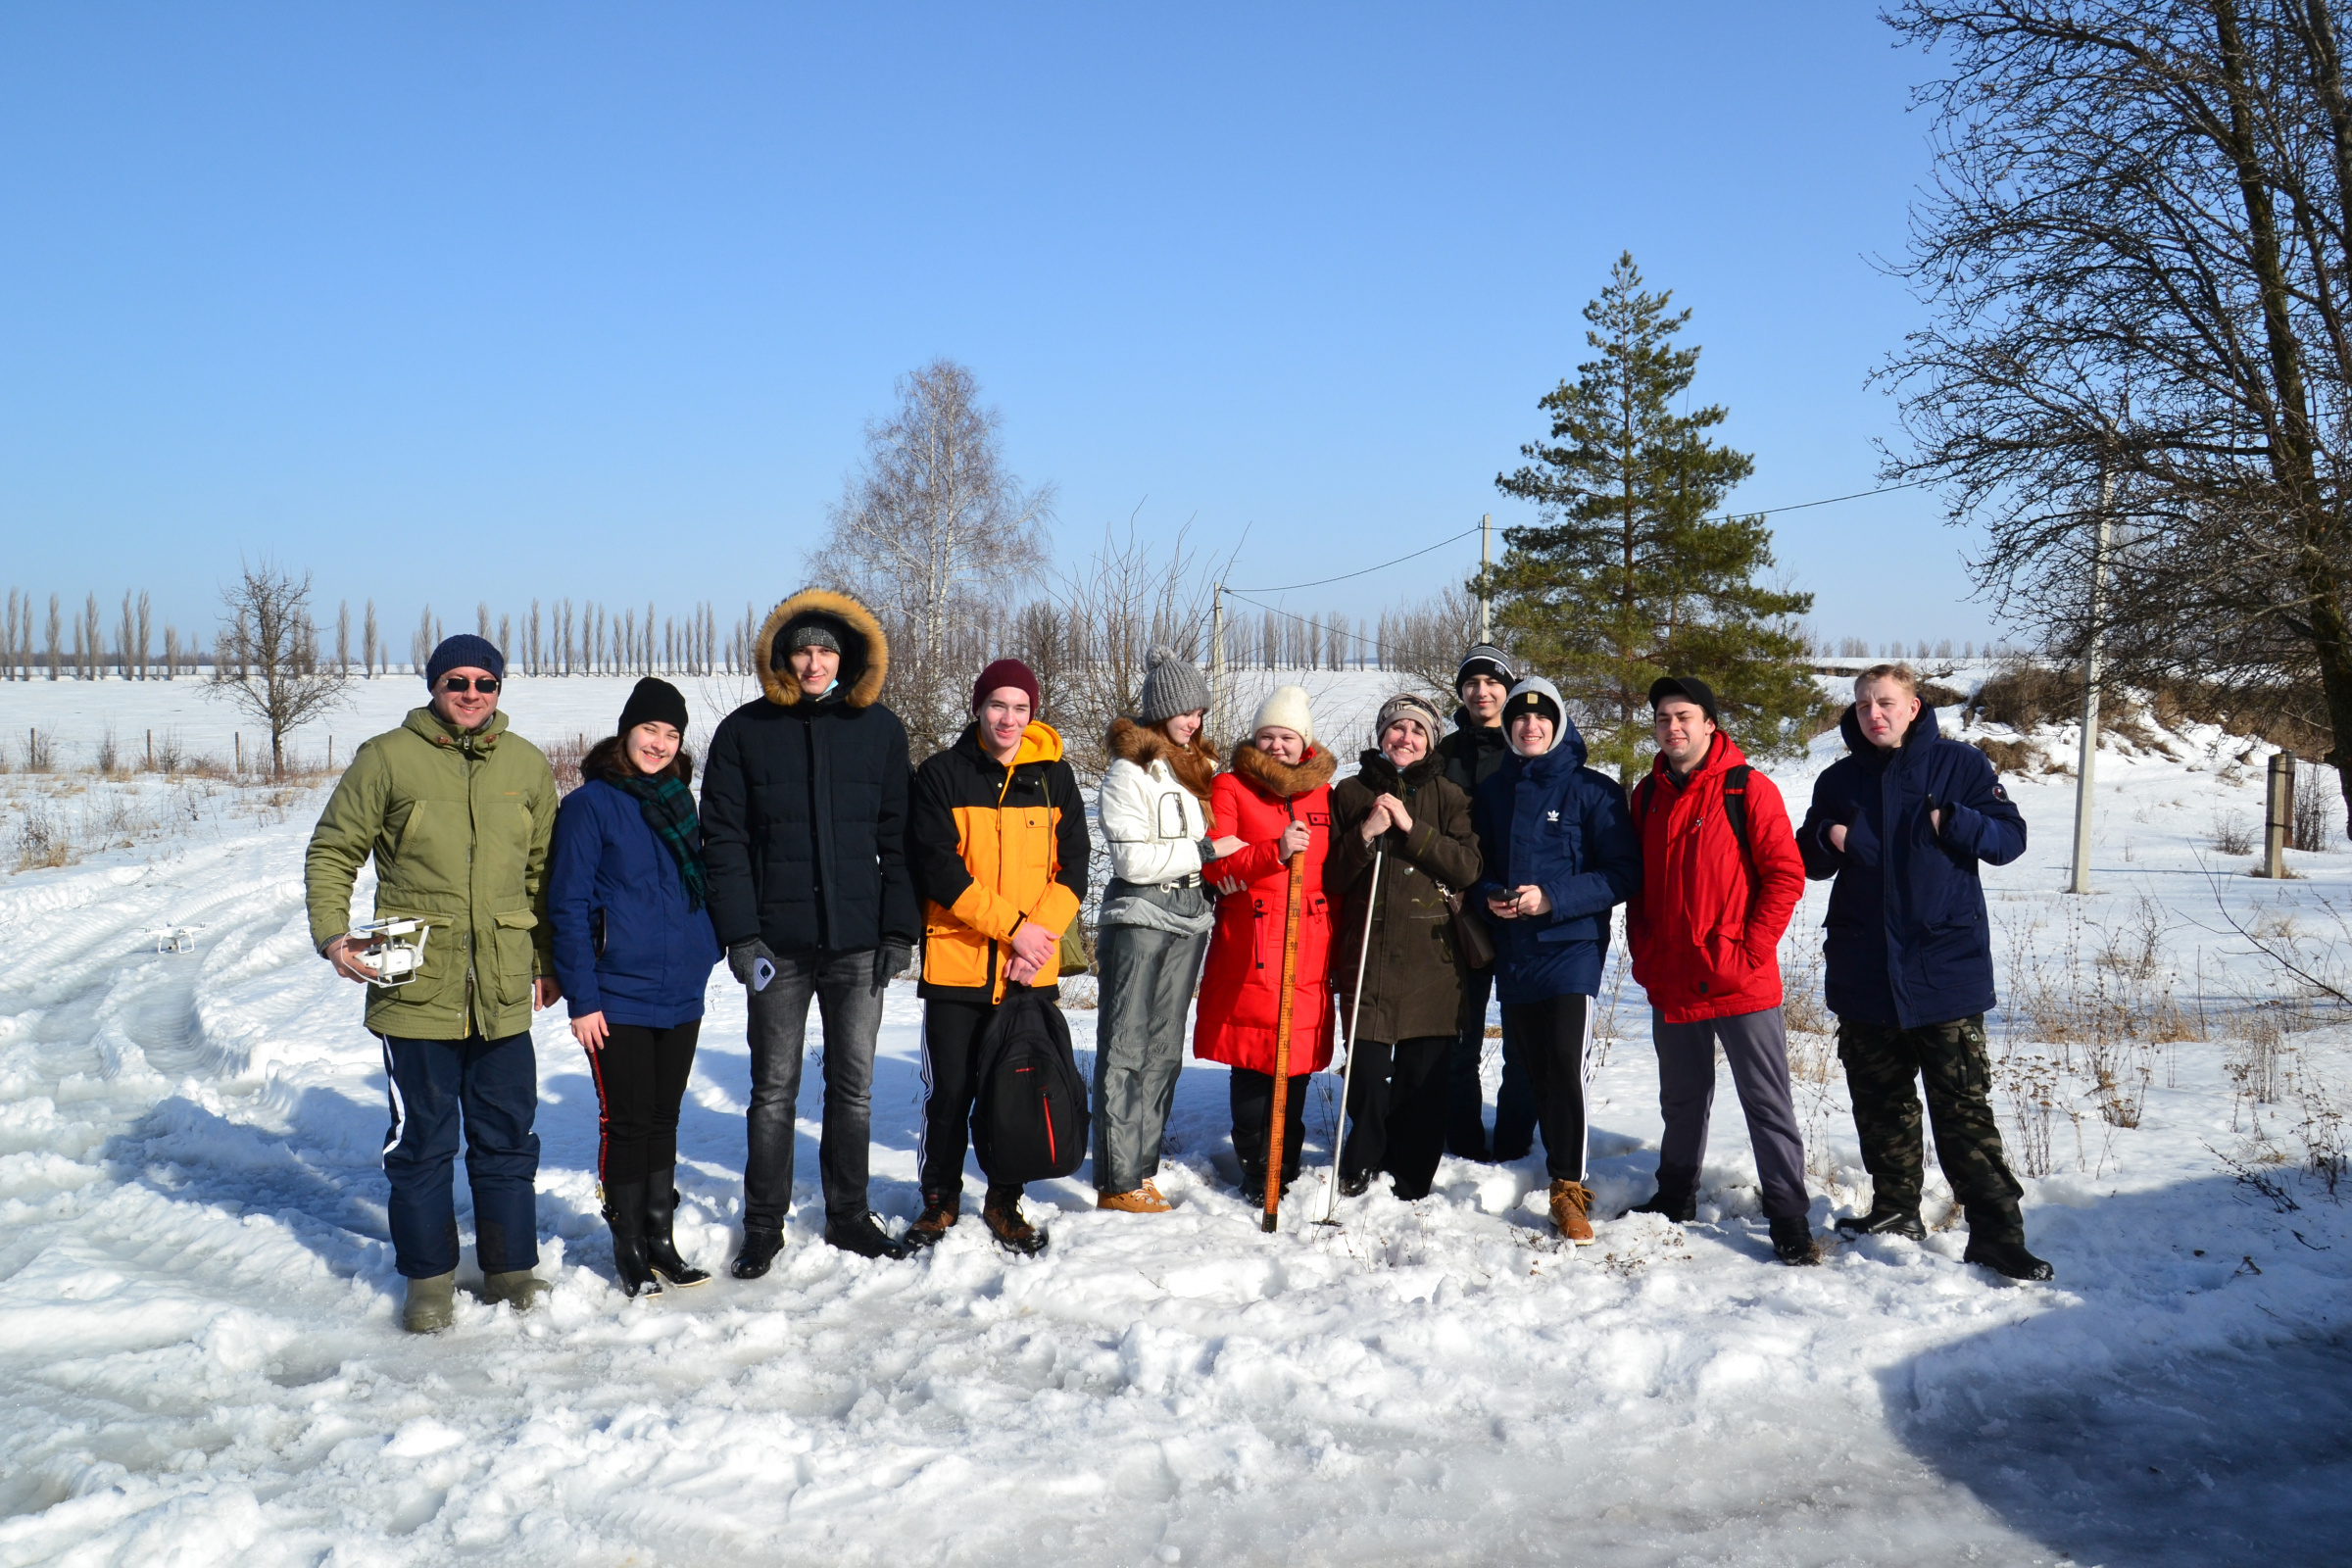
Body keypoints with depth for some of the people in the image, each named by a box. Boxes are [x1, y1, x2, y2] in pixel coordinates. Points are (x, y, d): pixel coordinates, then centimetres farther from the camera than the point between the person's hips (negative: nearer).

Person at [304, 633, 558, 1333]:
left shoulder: (527, 766, 8)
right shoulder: (387, 758, -2)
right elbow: (331, 851, 3)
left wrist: (549, 960, 16)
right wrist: (332, 934, -10)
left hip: (503, 992, 3)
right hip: (415, 987, -2)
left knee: (508, 1138, 10)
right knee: (421, 1141, 7)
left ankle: (512, 1270, 24)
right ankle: (429, 1277, 21)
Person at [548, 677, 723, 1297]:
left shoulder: (680, 802, 10)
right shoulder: (590, 804, -8)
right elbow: (568, 907, -10)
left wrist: (708, 950, 6)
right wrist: (581, 997, -14)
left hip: (680, 994, 5)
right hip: (618, 997, -5)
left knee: (663, 1119, 14)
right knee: (626, 1122, 3)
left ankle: (661, 1238, 25)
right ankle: (629, 1250, 16)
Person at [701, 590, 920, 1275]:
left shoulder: (880, 729, 5)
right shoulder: (745, 732, 1)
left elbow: (897, 838, 6)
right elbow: (723, 839, -1)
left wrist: (899, 930, -1)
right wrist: (741, 935, -9)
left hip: (859, 940, 1)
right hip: (779, 942, -1)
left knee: (854, 1085, 10)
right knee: (774, 1089, 6)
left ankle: (848, 1213, 24)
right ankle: (763, 1225, 18)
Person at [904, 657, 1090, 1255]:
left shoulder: (1054, 776, 7)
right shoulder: (941, 774, -2)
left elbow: (1073, 865, 4)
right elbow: (939, 868, -9)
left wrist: (1040, 934, -11)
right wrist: (1013, 926, -15)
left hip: (1033, 967, 2)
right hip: (956, 962, -2)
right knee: (949, 1091, 4)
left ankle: (1004, 1201, 26)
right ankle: (940, 1199, 24)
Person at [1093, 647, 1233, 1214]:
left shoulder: (1201, 766, 15)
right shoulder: (1128, 772, -8)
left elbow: (1219, 838, 26)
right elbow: (1133, 858, -15)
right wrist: (1204, 850, -15)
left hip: (1190, 917, 7)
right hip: (1139, 917, -7)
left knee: (1164, 1049, 9)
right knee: (1125, 1049, -5)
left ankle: (1141, 1167, 16)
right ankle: (1118, 1182, -3)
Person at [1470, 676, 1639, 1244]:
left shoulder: (1592, 791, -2)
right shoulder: (1492, 792, 12)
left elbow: (1625, 872, -6)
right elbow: (1476, 865, 20)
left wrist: (1553, 898, -16)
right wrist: (1489, 896, -3)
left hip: (1572, 946, -5)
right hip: (1512, 952, 5)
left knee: (1566, 1063, -16)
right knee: (1536, 1068, 8)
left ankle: (1569, 1188, -10)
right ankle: (1565, 1173, 22)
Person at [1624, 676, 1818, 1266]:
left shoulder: (1747, 788, -7)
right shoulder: (1647, 796, 10)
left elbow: (1786, 875, -8)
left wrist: (1748, 951, -13)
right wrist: (1644, 955, 5)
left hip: (1741, 984, -5)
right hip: (1670, 985, 5)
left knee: (1767, 1103, 0)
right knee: (1682, 1101, 18)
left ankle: (1789, 1220, 5)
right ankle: (1674, 1200, 31)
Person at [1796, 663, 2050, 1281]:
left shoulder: (1959, 764, 1)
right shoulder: (1838, 780, 11)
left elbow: (2010, 837, -1)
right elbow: (1809, 864, 17)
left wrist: (1952, 823, -18)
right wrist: (1828, 841, -6)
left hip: (1945, 969, -4)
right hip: (1863, 974, 4)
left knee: (1964, 1110, -6)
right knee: (1880, 1103, 13)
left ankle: (1996, 1231, -2)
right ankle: (1895, 1209, 25)